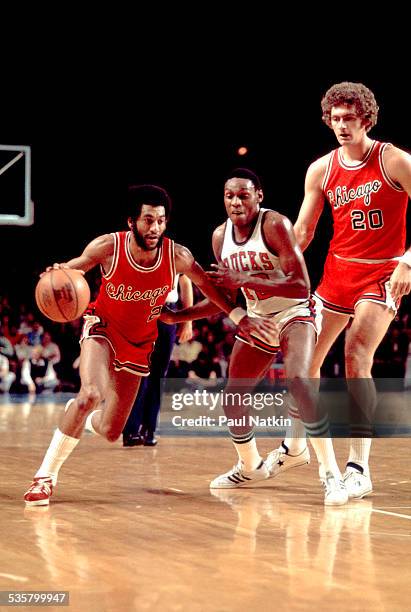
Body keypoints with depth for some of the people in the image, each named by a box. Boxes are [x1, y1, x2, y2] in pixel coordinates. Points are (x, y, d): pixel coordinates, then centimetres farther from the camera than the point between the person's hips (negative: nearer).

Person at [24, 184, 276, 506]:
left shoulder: (178, 256, -21)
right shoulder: (108, 247, -24)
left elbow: (208, 285, -4)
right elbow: (71, 270, -12)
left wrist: (240, 317, -9)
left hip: (139, 343, 3)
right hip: (103, 328, -3)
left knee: (110, 432, 2)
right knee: (91, 394, -31)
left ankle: (80, 417, 41)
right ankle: (46, 476, -18)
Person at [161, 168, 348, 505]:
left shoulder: (275, 225, -22)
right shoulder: (221, 236, -3)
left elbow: (301, 287, -30)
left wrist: (245, 281, -35)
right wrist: (177, 316, 0)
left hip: (295, 313, -7)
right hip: (257, 319, 7)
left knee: (298, 379, -33)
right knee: (231, 400, 7)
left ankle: (331, 472, -27)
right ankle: (250, 467, 33)